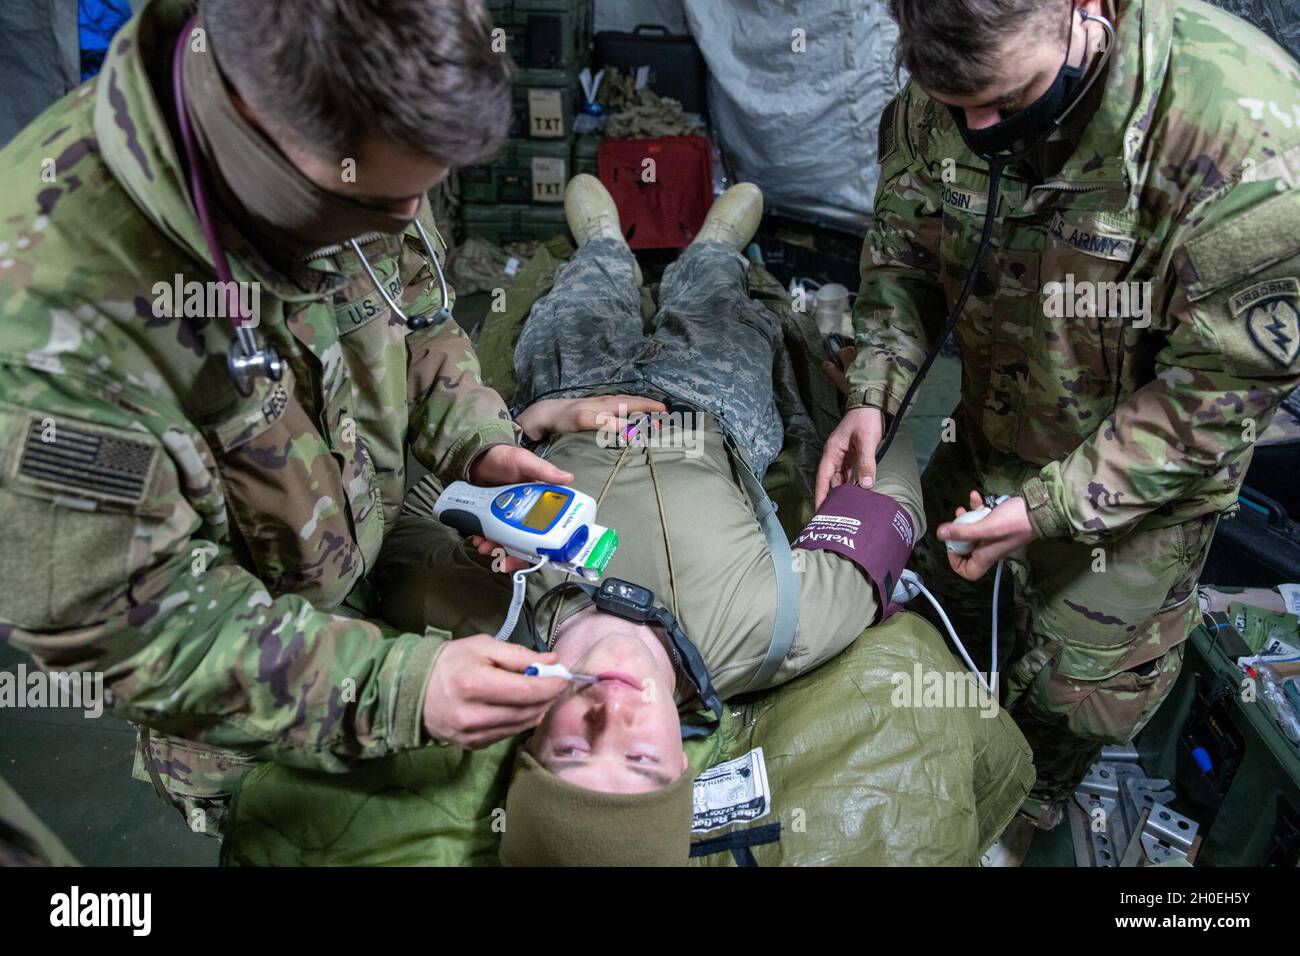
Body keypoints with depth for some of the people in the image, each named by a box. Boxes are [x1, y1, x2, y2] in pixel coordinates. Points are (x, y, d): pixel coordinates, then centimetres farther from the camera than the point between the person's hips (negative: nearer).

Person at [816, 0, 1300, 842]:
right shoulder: (940, 94, -18)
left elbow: (1223, 386, -26)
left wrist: (1051, 506, -27)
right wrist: (874, 396, -17)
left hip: (1140, 481, -4)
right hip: (991, 428, 5)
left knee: (1072, 685, 11)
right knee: (945, 592, 23)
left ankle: (1027, 811, 47)